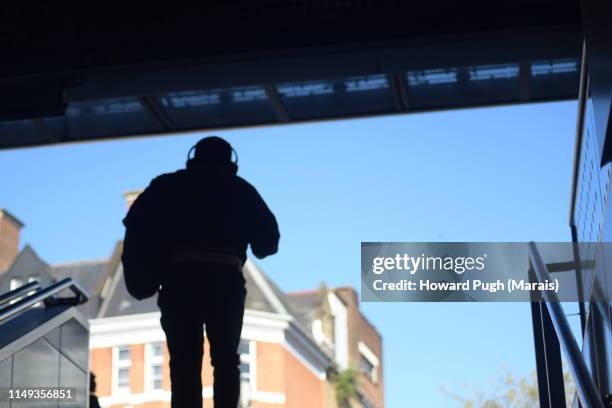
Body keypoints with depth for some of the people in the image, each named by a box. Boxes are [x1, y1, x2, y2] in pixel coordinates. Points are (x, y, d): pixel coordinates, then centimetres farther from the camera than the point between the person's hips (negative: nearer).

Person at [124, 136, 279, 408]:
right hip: (225, 278, 0)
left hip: (180, 278, 0)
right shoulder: (240, 189, 19)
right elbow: (268, 237, 14)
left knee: (184, 363, 0)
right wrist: (254, 248, 34)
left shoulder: (169, 185, 19)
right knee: (225, 360, 9)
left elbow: (136, 221, 10)